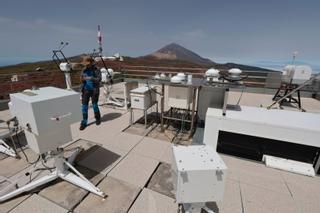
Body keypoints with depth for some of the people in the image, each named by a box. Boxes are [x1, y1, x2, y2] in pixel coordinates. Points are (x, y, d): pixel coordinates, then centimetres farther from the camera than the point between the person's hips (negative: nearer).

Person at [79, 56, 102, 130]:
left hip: (94, 90, -4)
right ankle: (84, 122, 11)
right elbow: (82, 79, 11)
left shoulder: (96, 70, -5)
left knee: (94, 105, 5)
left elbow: (99, 79, -12)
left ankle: (98, 118, 29)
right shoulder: (84, 70, 7)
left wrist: (91, 78, -27)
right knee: (84, 105, 2)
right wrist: (82, 79, -13)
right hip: (86, 90, 4)